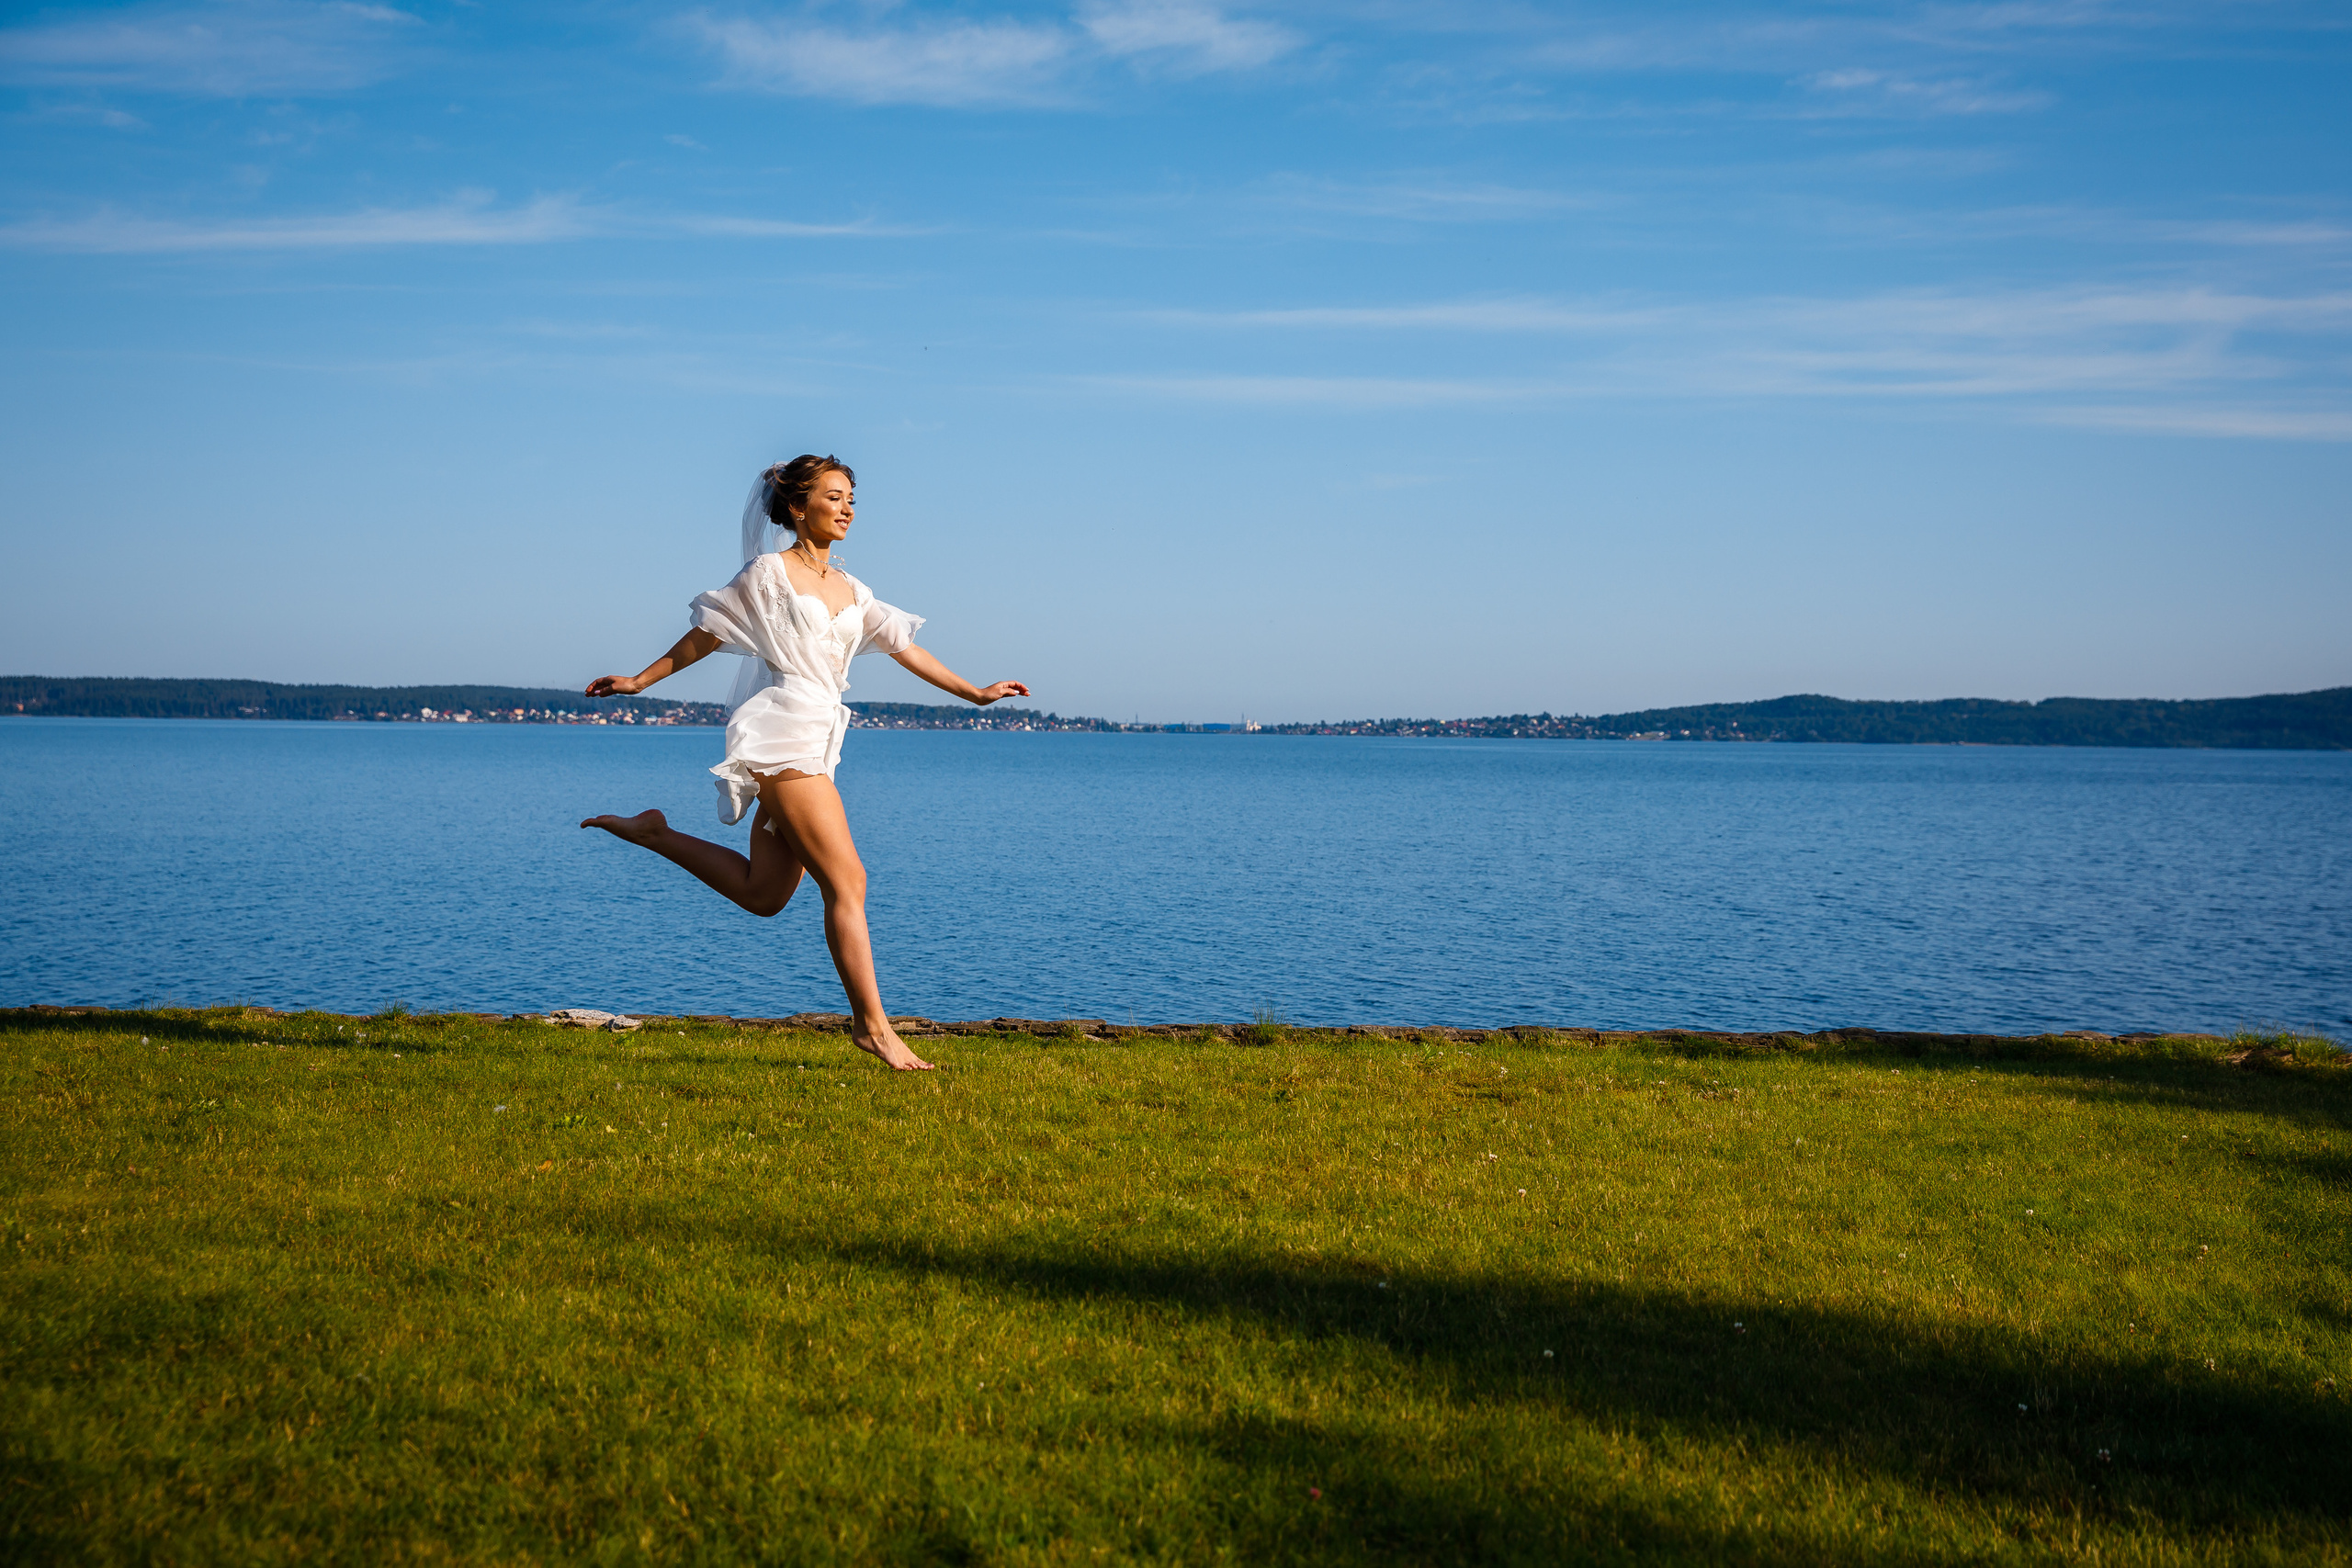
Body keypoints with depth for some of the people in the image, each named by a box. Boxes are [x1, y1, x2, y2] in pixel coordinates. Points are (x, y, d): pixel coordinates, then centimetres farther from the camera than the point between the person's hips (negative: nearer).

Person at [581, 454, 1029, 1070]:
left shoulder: (849, 589, 17)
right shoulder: (770, 571, -2)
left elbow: (904, 648, 21)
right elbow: (707, 633, 4)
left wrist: (975, 693, 20)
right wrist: (640, 680, 6)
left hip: (815, 743, 8)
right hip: (783, 734, -8)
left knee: (762, 894, 13)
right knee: (847, 881, -10)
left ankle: (654, 834, 26)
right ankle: (873, 1024, -6)